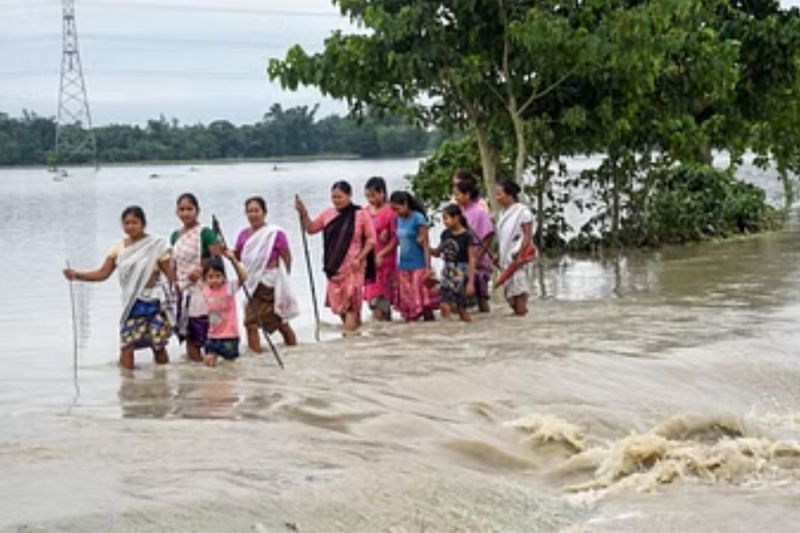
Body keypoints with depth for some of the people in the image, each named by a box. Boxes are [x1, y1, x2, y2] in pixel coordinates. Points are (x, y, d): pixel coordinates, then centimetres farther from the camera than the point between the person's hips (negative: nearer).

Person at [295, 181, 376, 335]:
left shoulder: (361, 215, -6)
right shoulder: (328, 214, 7)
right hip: (334, 266, 5)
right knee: (337, 300, 7)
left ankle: (349, 332, -11)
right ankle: (354, 326, 23)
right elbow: (311, 228, 15)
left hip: (353, 266, -5)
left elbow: (371, 239, -4)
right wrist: (303, 213, -1)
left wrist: (360, 258, -13)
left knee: (350, 301, -11)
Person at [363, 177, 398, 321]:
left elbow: (395, 239, -9)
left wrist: (381, 254, -16)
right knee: (372, 297, 5)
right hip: (369, 259, 6)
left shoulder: (390, 212, -9)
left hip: (384, 260, -6)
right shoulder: (366, 212, 9)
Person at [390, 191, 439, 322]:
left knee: (423, 302, -7)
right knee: (407, 302, 4)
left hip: (418, 267, -6)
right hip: (404, 267, 6)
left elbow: (425, 245, -11)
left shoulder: (418, 219, -9)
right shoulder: (399, 219, 10)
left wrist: (428, 268, -16)